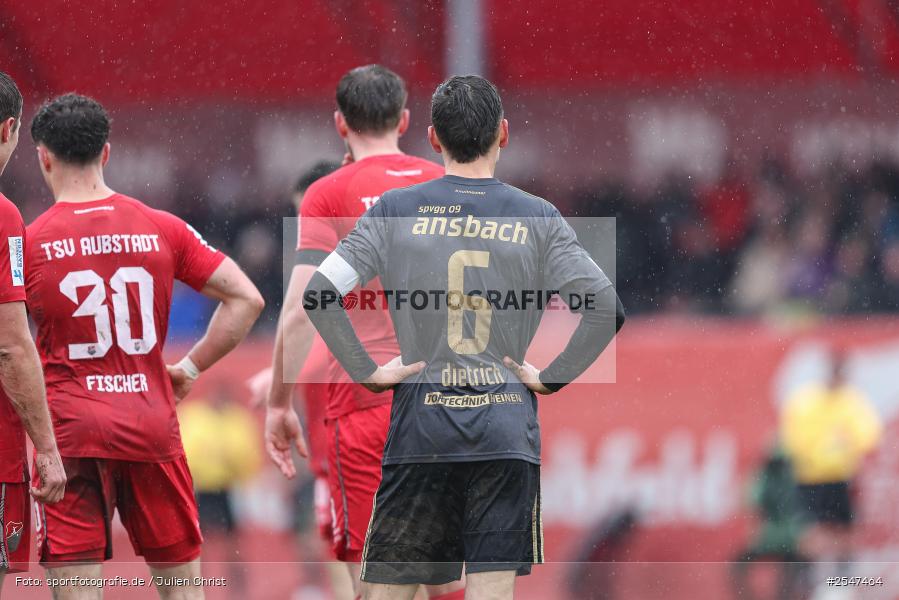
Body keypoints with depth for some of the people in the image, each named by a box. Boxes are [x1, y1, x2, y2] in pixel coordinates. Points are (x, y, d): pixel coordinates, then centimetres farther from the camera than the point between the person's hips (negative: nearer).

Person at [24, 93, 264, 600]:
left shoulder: (28, 243, -5)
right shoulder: (162, 230, 2)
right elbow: (247, 300, 3)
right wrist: (190, 368, 9)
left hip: (70, 430, -2)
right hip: (152, 425, 2)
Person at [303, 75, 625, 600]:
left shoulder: (396, 210, 2)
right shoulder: (539, 220, 2)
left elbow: (319, 295, -5)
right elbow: (607, 309, -5)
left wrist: (368, 372, 1)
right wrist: (551, 377, 3)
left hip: (420, 426, 0)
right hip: (507, 433, 0)